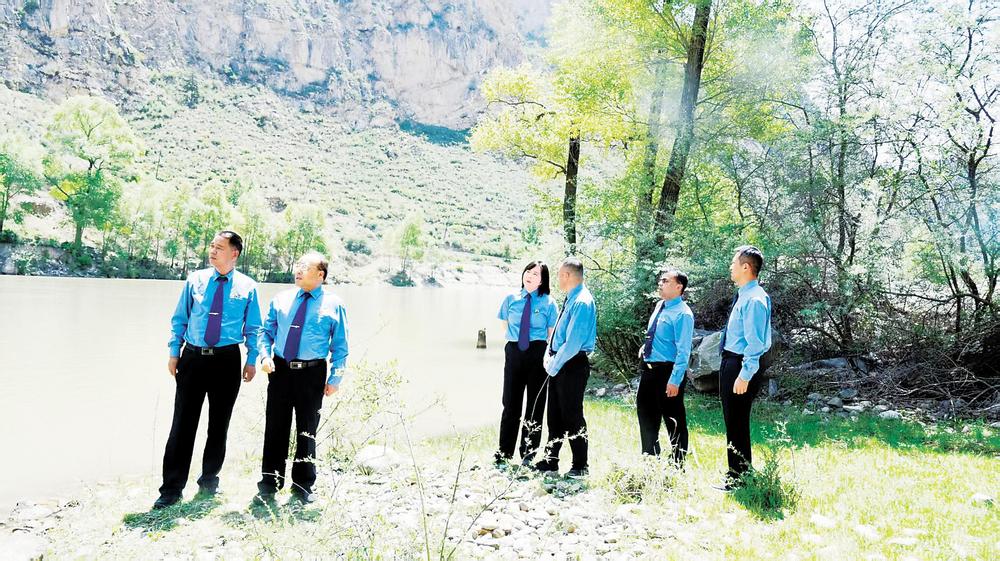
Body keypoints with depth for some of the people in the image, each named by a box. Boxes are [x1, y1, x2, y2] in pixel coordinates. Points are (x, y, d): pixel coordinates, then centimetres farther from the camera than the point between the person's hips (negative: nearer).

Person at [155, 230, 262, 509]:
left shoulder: (247, 287, 1)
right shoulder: (195, 280, 4)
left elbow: (253, 329, 5)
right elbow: (179, 319, 9)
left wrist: (252, 361, 0)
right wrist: (174, 353, 2)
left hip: (227, 361, 0)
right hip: (193, 358, 1)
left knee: (219, 424, 10)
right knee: (183, 423, 0)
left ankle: (209, 481, 27)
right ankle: (172, 488, 8)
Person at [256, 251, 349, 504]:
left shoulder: (333, 305, -2)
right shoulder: (281, 299, 7)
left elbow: (340, 346, -1)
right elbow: (267, 331, 12)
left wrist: (335, 378, -6)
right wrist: (265, 355, -7)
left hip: (312, 373, -2)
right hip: (280, 370, 2)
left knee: (307, 430, 8)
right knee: (275, 427, 7)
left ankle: (303, 485, 24)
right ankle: (269, 482, 22)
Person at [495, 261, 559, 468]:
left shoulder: (548, 303, 0)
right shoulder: (511, 299, 6)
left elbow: (552, 335, 0)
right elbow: (504, 326, 15)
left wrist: (548, 356, -10)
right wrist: (512, 341, 5)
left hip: (538, 353, -1)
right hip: (514, 352, 2)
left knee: (535, 404, 7)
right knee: (510, 403, 5)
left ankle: (528, 454, 19)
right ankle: (504, 454, 14)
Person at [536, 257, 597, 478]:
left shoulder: (582, 302, -18)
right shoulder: (570, 299, 11)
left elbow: (573, 342, -22)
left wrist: (554, 366, -14)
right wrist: (549, 354, 6)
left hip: (573, 365, -9)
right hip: (559, 364, 9)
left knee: (572, 416, 0)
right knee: (554, 414, 15)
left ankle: (580, 466, 13)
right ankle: (550, 461, 26)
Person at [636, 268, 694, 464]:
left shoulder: (682, 314, -16)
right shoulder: (660, 306, 9)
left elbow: (683, 351, -20)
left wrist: (675, 381, -22)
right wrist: (645, 347, 10)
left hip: (668, 371, -9)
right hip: (649, 369, 9)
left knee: (674, 422, 4)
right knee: (646, 415, 18)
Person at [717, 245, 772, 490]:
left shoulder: (755, 299, -20)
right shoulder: (744, 296, 11)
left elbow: (755, 342, -23)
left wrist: (745, 375, -24)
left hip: (741, 365, -10)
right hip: (730, 361, 10)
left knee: (737, 422, 0)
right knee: (732, 419, 20)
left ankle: (738, 477, 12)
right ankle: (739, 469, 35)